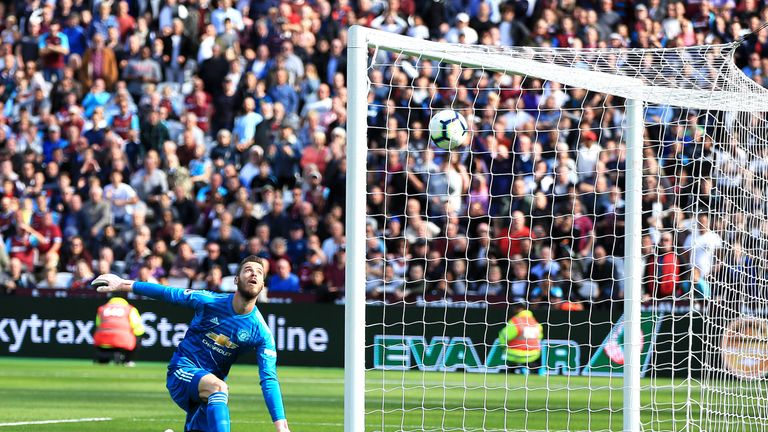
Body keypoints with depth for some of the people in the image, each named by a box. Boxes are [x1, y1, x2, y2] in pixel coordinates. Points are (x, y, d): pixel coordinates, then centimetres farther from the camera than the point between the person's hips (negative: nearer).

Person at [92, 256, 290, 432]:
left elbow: (269, 380, -13)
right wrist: (124, 285, 4)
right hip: (182, 371, -4)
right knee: (218, 387, -36)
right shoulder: (209, 301, -12)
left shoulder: (261, 332, -10)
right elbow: (169, 294, 0)